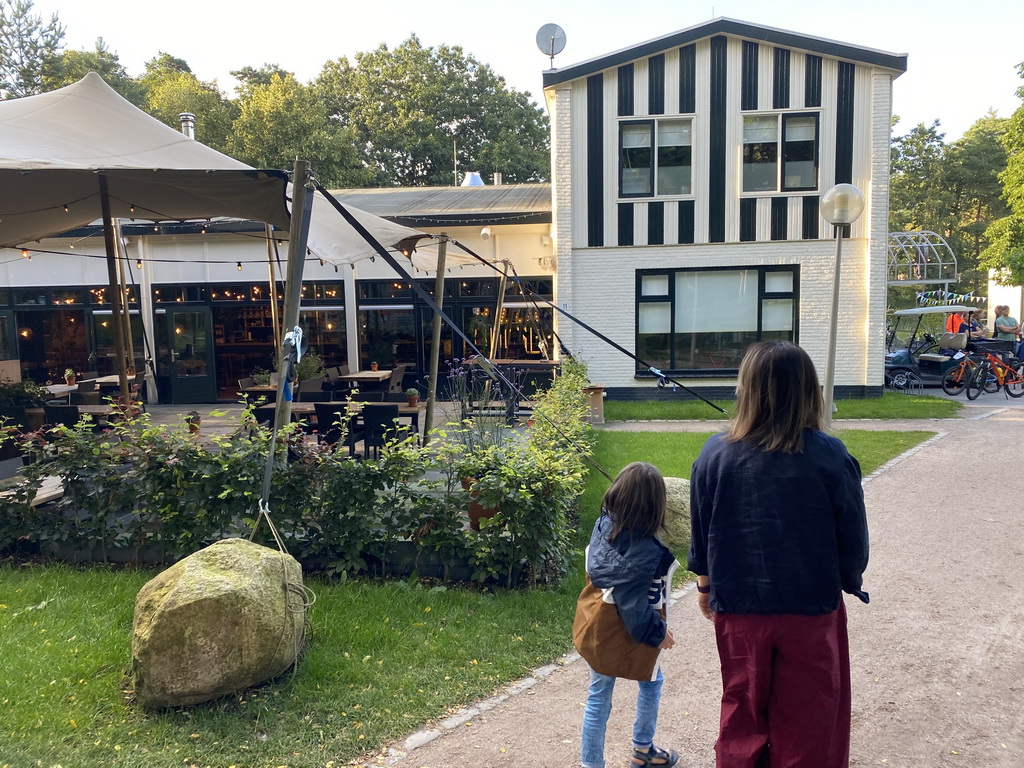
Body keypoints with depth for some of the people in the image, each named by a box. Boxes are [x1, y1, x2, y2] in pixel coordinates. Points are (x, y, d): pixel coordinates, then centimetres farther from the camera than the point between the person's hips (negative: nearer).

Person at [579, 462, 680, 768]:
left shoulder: (603, 525, -10)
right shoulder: (646, 549, -29)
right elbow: (634, 601, -27)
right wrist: (657, 632, -14)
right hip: (629, 632, -5)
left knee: (598, 695, 15)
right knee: (651, 684, 25)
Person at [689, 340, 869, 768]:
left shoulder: (715, 454, -12)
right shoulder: (829, 457, -17)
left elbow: (701, 533, -1)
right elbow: (853, 536, -7)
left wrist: (705, 585, 15)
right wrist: (849, 583, 13)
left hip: (738, 607, 2)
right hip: (811, 607, -1)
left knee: (743, 708, 21)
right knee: (806, 717, 18)